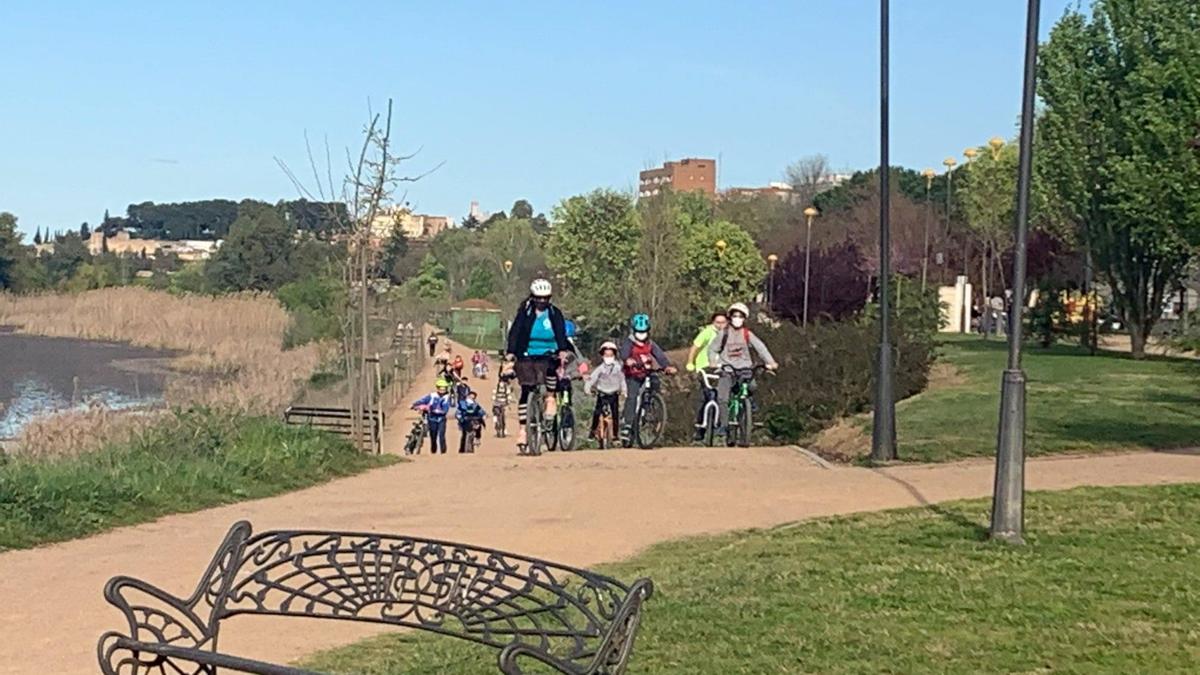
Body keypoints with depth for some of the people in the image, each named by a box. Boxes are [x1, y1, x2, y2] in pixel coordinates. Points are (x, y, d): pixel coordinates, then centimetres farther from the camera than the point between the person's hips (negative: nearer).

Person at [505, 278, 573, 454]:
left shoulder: (555, 313, 0)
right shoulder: (525, 312, -1)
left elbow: (560, 332, -12)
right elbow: (515, 331, -9)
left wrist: (562, 350, -31)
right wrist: (510, 352, -24)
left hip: (547, 355, 0)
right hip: (527, 356, 0)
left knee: (551, 366, -35)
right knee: (525, 391, -4)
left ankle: (549, 397, -12)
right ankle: (521, 429, 3)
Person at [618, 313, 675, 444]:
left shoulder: (650, 344, 6)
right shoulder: (628, 343, -5)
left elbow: (660, 354, -8)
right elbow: (624, 353, -26)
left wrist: (667, 366, -29)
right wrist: (628, 360, -51)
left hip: (647, 375, 4)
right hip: (633, 376, -4)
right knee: (632, 397, -20)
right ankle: (627, 424, -19)